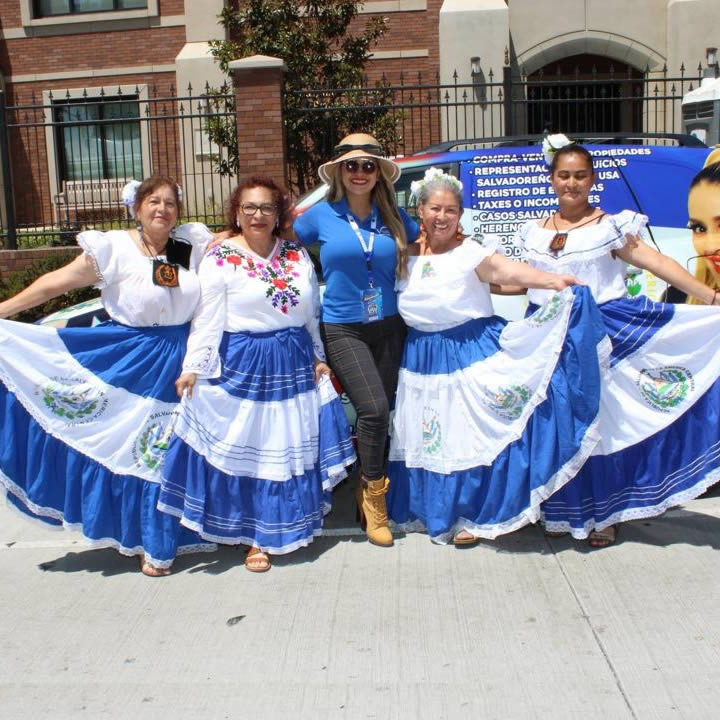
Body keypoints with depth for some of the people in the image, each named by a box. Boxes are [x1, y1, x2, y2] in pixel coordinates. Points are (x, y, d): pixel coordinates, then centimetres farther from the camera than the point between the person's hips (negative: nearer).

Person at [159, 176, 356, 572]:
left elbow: (312, 315, 15)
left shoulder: (298, 256, 9)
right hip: (242, 364, -4)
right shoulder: (221, 257, -4)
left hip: (295, 363, 4)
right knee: (245, 450, 4)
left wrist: (318, 358, 12)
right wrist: (193, 368, -13)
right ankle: (254, 537, 20)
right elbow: (207, 319, -7)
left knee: (291, 448, 9)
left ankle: (291, 527, 29)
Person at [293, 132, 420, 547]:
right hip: (343, 329, -3)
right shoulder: (322, 215, 0)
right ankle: (374, 491, 6)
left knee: (382, 415, 6)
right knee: (374, 409, -18)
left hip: (389, 327, 4)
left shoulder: (394, 217, 6)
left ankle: (369, 495, 27)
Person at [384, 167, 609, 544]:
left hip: (471, 354, -4)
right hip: (423, 356, 4)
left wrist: (553, 280, -37)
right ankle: (435, 510, 27)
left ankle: (471, 515, 11)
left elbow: (509, 270, -23)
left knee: (472, 433, -4)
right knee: (430, 437, 10)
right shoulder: (407, 255, 7)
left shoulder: (473, 252, -8)